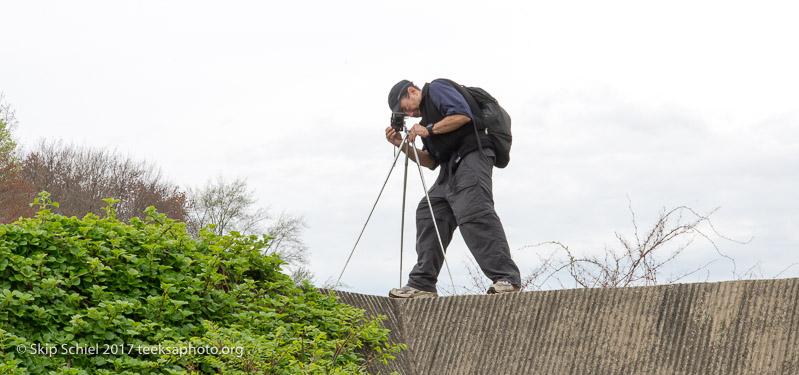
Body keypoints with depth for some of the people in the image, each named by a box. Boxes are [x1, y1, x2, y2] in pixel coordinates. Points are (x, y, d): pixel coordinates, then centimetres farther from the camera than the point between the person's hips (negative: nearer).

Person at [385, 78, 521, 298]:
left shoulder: (437, 89, 7)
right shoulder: (426, 115, 32)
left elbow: (463, 115, -12)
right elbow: (431, 161, 24)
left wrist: (429, 130, -5)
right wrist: (403, 145, 15)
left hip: (471, 156, -10)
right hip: (450, 168, 10)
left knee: (473, 213, -22)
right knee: (429, 215, 3)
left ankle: (506, 279, -28)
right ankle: (422, 285, 3)